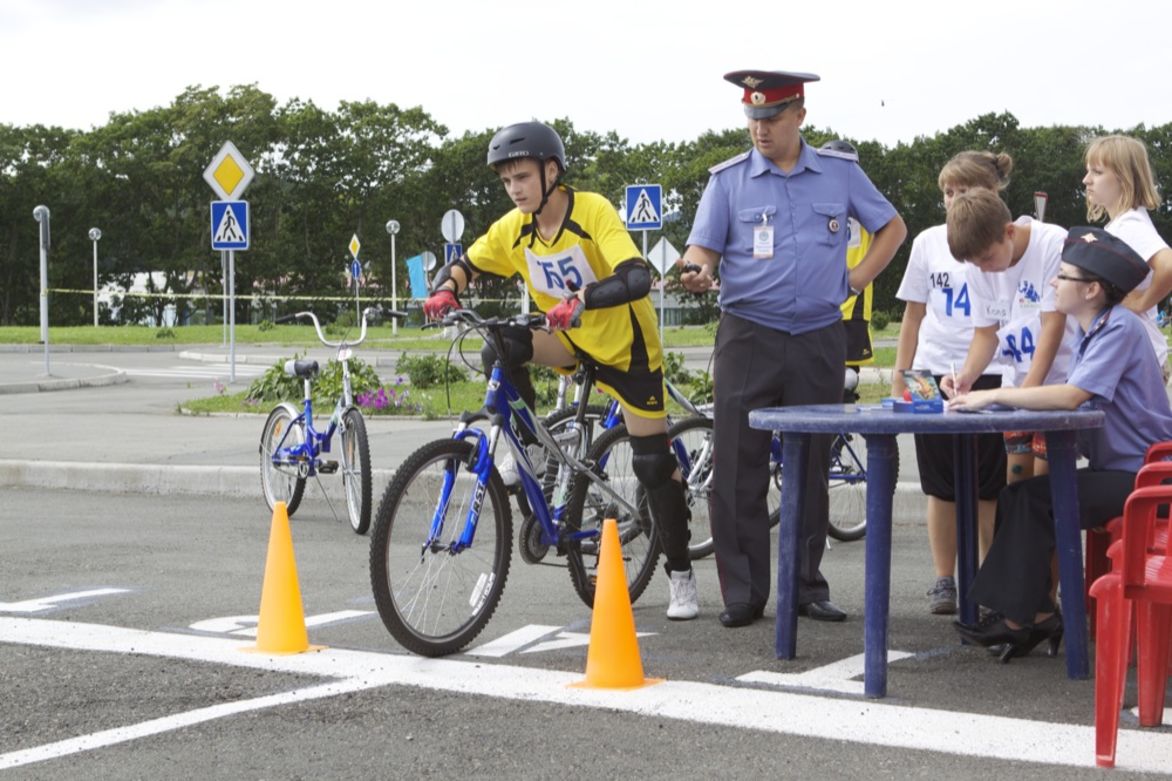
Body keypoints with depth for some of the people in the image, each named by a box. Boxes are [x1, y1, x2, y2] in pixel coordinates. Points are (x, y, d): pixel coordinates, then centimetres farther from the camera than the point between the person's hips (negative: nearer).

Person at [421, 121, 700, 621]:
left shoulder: (593, 212, -25)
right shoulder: (513, 228, -9)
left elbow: (637, 278, -37)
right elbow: (465, 265, 2)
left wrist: (581, 298, -53)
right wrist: (446, 290, -21)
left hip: (626, 346, -5)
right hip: (572, 341, 5)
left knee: (653, 464, -5)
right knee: (500, 351, -24)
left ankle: (680, 575, 11)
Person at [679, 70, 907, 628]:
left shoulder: (841, 173, 8)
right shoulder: (728, 180, 4)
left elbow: (891, 227, 18)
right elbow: (702, 247, -1)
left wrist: (857, 280, 7)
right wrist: (698, 274, -23)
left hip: (818, 340, 1)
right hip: (748, 337, -1)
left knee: (811, 466, 6)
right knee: (739, 467, -5)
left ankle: (808, 585, 16)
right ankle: (743, 592, 1)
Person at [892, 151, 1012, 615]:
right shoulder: (929, 242, 8)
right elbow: (914, 315, 12)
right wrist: (900, 377, 9)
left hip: (989, 377, -2)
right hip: (934, 374, 2)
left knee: (988, 488, 1)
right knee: (942, 488, 5)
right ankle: (943, 581, 13)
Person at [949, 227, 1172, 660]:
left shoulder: (1121, 328, -16)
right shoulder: (1091, 331, 14)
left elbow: (1071, 396, -27)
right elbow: (1074, 405, 6)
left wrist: (994, 395, -22)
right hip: (1113, 470, 9)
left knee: (1031, 499, -17)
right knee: (1014, 497, -2)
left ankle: (1020, 617, -6)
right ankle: (1036, 612, 0)